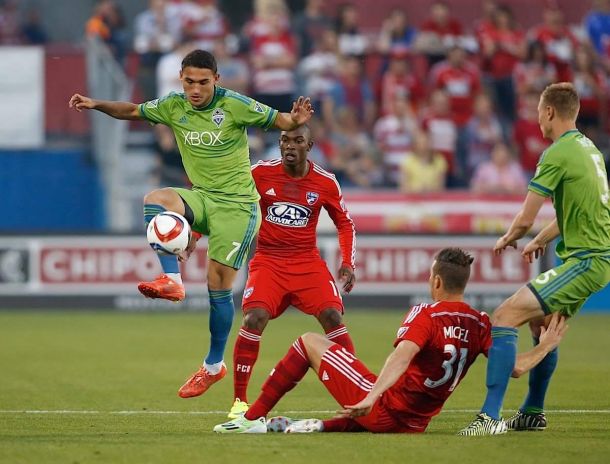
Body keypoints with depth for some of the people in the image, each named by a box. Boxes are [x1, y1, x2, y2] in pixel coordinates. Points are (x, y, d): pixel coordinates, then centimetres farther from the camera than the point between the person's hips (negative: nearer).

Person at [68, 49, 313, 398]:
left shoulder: (234, 105, -13)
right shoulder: (173, 106, 0)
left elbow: (278, 121, -10)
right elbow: (134, 111, 13)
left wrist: (296, 121, -32)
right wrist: (97, 105, -2)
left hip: (237, 204, -5)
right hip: (202, 197, 5)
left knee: (219, 285, -7)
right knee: (155, 200, -27)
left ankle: (214, 366, 8)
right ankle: (172, 280, -28)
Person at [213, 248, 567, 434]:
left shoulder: (426, 316, -17)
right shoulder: (481, 325, -1)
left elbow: (403, 355, -32)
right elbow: (515, 368, -3)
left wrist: (372, 397, -46)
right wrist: (546, 346, 14)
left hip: (384, 406, -6)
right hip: (414, 425, 6)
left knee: (310, 342, 8)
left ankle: (253, 418, 9)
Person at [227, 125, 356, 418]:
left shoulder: (325, 182, -1)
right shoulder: (260, 173, -4)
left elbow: (345, 223, 13)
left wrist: (348, 264, 2)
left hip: (307, 262, 1)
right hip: (268, 260, -1)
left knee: (333, 317, -17)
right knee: (254, 319, -22)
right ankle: (239, 400, -10)